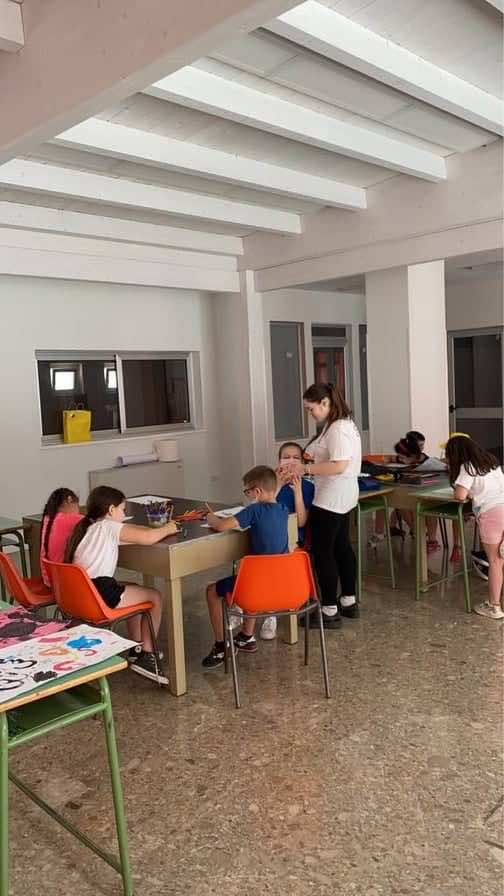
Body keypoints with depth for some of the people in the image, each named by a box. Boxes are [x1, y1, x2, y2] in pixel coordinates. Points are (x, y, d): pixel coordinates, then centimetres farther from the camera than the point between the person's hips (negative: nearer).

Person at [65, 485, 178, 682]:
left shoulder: (87, 526, 21)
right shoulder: (109, 526, -4)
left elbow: (132, 531, 28)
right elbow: (148, 538, -12)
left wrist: (157, 529, 19)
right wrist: (167, 529, 7)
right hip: (100, 593, -9)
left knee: (134, 590, 32)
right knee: (155, 597, 9)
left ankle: (137, 648, 37)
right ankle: (146, 656, 10)